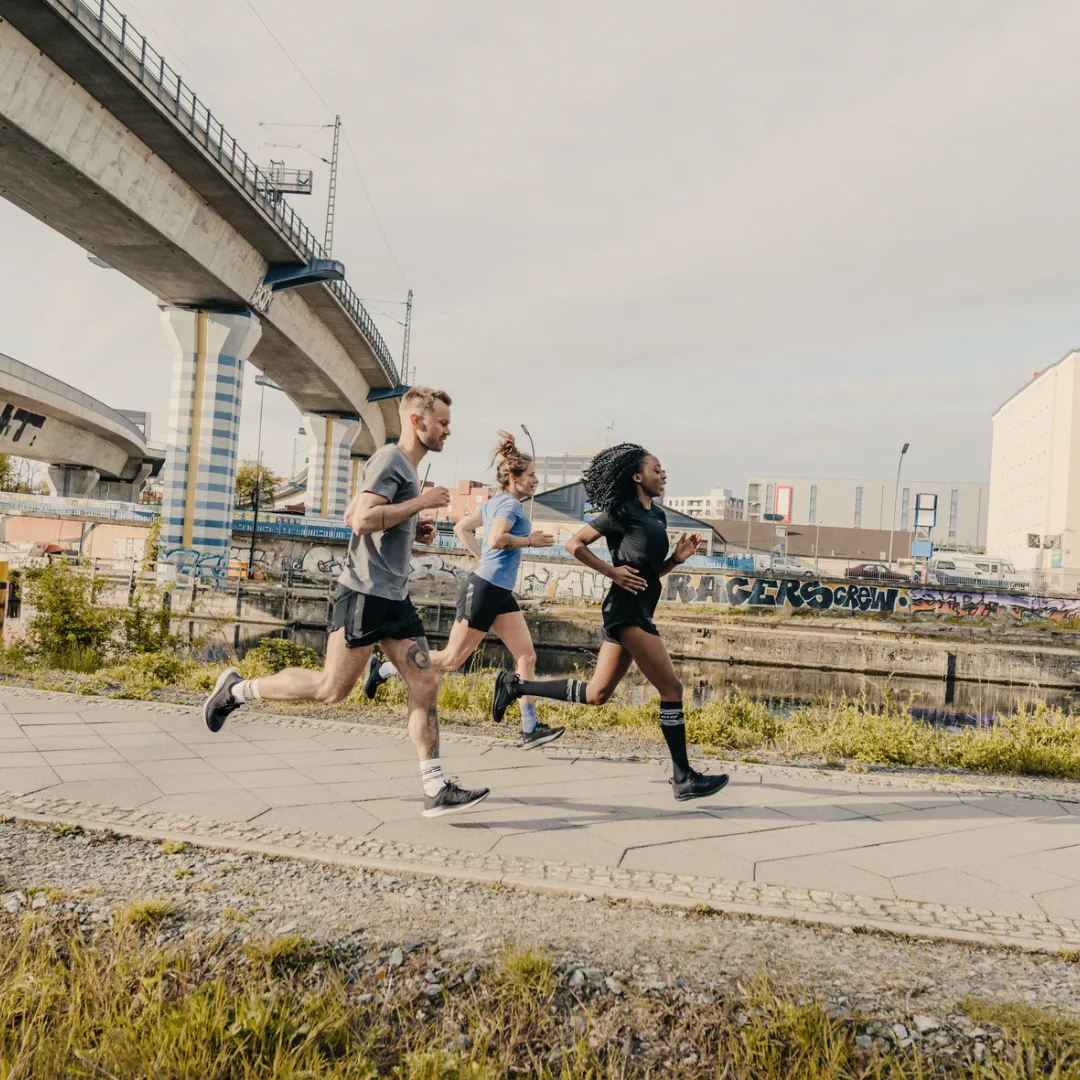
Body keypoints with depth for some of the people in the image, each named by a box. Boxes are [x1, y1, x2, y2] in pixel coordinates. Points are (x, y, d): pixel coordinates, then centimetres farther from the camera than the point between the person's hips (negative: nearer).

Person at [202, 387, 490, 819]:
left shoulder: (405, 467, 18)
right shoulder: (389, 459, -11)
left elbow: (350, 514, 23)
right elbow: (362, 520, -23)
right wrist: (420, 503, -16)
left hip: (395, 597, 10)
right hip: (365, 592, -9)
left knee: (425, 686, 1)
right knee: (332, 689, -2)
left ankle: (436, 790, 3)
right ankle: (238, 689, 17)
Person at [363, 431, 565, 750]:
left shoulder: (495, 502, 15)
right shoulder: (510, 505, -12)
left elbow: (461, 527, 20)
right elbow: (496, 539, -29)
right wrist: (529, 540, -16)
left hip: (500, 593, 10)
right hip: (483, 589, -10)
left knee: (527, 657, 3)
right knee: (451, 659, 0)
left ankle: (530, 730, 4)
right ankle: (382, 669, 14)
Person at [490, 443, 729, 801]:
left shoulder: (658, 517, 19)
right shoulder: (622, 512, -6)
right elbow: (574, 544, -6)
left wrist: (677, 557, 5)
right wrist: (613, 572, -12)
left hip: (638, 611, 9)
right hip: (627, 608, -9)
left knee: (595, 694, 10)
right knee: (672, 688, -8)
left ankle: (516, 684, 18)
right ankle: (684, 779, -1)